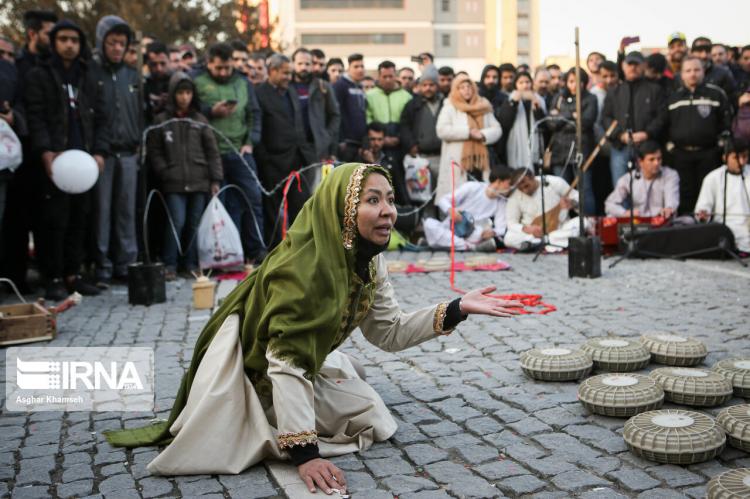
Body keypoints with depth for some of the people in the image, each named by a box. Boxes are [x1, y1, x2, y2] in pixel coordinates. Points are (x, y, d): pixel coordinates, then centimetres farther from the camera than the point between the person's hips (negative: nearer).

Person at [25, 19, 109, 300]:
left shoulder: (88, 79, 18)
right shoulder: (39, 76, 6)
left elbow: (100, 119, 13)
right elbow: (35, 118, -3)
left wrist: (99, 151, -2)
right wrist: (46, 152, -17)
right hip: (55, 161, -4)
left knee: (79, 219, 5)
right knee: (55, 220, -5)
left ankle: (72, 274, 14)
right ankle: (54, 279, 2)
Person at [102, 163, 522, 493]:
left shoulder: (369, 261, -10)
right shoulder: (303, 267, -36)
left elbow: (389, 333, -6)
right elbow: (287, 363, -36)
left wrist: (458, 309, -14)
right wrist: (305, 453, -38)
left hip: (308, 364, 7)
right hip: (251, 365, -7)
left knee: (375, 424, 10)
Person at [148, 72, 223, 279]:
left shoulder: (200, 120, 9)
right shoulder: (161, 121, 3)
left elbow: (212, 151, 8)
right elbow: (154, 151, 5)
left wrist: (216, 179, 2)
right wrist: (165, 173, -4)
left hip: (199, 181, 2)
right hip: (174, 184, -2)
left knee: (194, 223, 7)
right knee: (177, 222, -9)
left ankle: (192, 263, 19)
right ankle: (169, 265, 4)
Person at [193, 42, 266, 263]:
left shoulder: (243, 83, 15)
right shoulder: (197, 83, 4)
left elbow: (254, 114, 13)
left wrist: (250, 142, 1)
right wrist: (212, 111, -14)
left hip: (241, 152, 3)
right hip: (212, 153, -3)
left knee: (253, 198, -2)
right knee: (225, 204, -1)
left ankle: (256, 249, 6)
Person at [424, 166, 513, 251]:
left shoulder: (501, 202, 1)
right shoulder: (472, 187, -8)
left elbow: (500, 228, -8)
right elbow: (443, 200, -8)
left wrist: (493, 232, -32)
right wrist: (450, 209, -31)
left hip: (471, 237, 1)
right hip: (448, 232, -1)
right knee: (429, 223, -32)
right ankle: (468, 246, -37)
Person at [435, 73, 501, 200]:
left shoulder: (483, 107, 16)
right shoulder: (450, 107, 4)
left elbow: (496, 130, 10)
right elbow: (442, 130, -10)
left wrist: (483, 135, -12)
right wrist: (468, 132, -12)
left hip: (480, 161, 4)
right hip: (457, 163, -4)